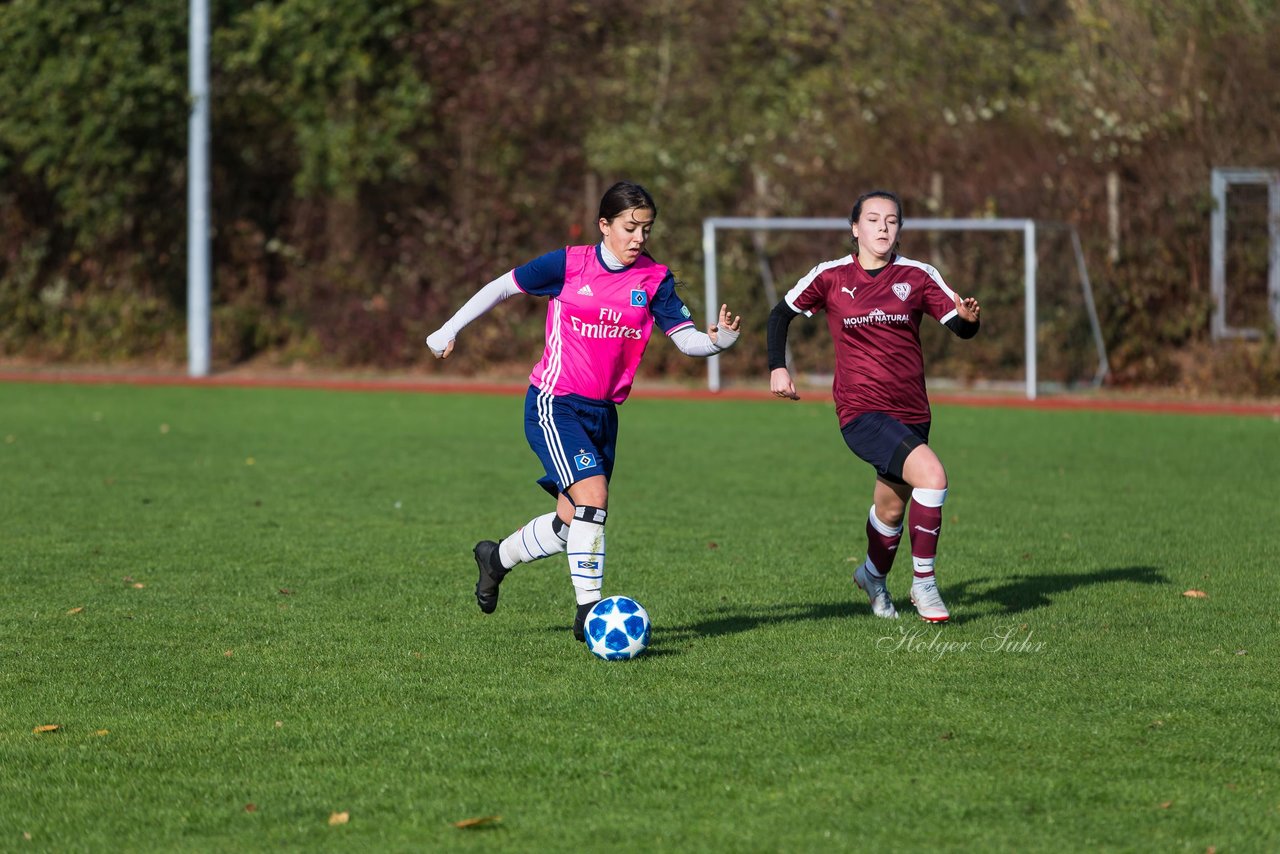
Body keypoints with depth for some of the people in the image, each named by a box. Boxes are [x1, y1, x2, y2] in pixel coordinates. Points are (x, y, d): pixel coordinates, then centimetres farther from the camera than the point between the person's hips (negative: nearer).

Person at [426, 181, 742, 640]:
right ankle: (588, 611, -14)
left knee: (572, 522, 9)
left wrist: (718, 340, -26)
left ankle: (497, 558, 38)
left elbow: (685, 338, -5)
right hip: (554, 406, -5)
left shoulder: (654, 279, 0)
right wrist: (449, 330, 4)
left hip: (602, 412, 5)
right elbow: (502, 287, 2)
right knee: (593, 496, -22)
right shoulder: (569, 265, -8)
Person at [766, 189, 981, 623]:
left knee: (891, 509, 15)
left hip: (911, 413, 4)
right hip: (862, 411, -4)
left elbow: (960, 327, 0)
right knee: (931, 474, -26)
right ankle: (923, 583, -13)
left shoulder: (918, 277, 3)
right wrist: (777, 368, 3)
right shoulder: (830, 277, -1)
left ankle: (874, 577, 47)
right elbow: (781, 313, 12)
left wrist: (969, 318, -22)